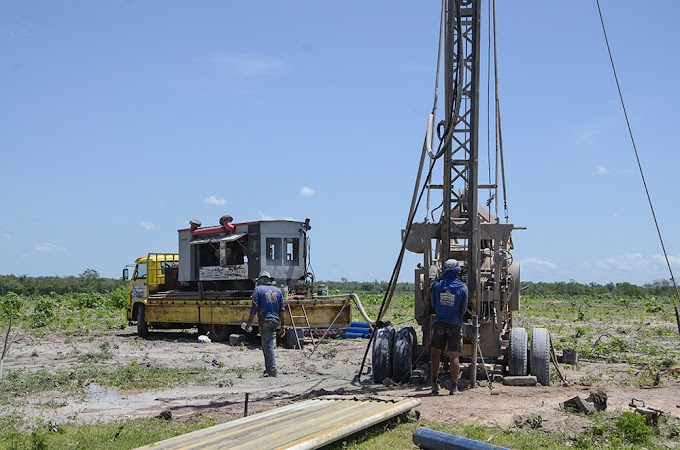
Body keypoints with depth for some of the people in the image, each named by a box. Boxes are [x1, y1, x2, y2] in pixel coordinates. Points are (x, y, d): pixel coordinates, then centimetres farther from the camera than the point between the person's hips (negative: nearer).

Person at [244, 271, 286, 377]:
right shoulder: (277, 290, 13)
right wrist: (282, 326, 12)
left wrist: (249, 323, -3)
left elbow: (254, 309, -8)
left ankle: (272, 371, -5)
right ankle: (268, 368, 17)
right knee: (266, 344, 18)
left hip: (265, 321, -5)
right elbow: (281, 310, 10)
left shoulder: (258, 290, -1)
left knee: (268, 345, -3)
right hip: (275, 321, 5)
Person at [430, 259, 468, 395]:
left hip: (439, 323, 1)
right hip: (455, 325, -1)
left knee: (436, 352, 13)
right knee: (454, 356, 1)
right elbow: (463, 309, 4)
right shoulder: (462, 287, -4)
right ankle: (454, 387, 2)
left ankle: (435, 383, 7)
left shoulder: (436, 285, 0)